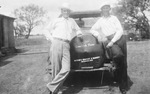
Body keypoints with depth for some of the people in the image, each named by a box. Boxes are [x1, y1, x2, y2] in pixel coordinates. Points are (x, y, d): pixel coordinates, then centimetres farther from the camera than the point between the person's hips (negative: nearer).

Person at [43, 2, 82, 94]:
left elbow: (78, 30, 38)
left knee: (66, 69, -15)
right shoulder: (57, 20, 17)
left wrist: (78, 33, 16)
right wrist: (51, 39, 3)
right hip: (56, 43, -2)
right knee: (56, 68, -5)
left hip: (66, 45, 2)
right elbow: (47, 30, 18)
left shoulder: (72, 21, 25)